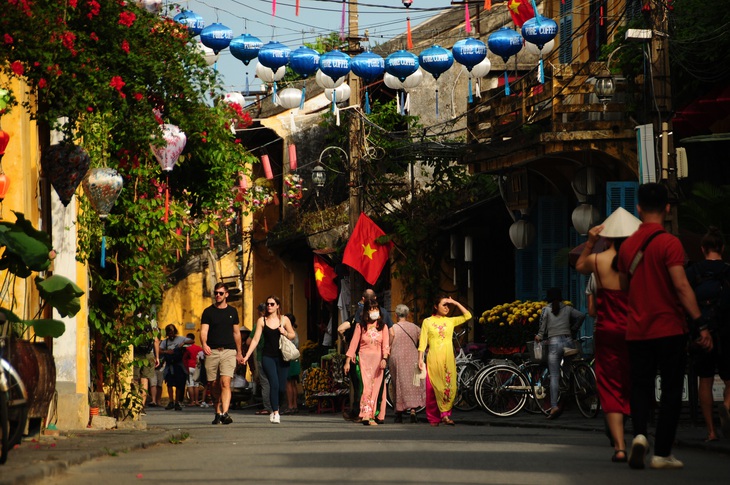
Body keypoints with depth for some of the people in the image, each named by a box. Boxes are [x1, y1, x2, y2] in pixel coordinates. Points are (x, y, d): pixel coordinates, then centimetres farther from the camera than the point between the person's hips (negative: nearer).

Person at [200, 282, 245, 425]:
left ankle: (225, 413, -26)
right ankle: (218, 413, 19)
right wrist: (204, 344, -25)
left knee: (225, 383, -16)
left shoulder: (232, 311, 12)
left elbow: (236, 333, 19)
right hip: (212, 351, 1)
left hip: (229, 351, -1)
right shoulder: (208, 312, 6)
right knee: (214, 385, 5)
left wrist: (239, 353, 21)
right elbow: (203, 331, -5)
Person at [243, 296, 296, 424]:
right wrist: (247, 356, -3)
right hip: (268, 357, -1)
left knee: (282, 387, 0)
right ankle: (275, 413, -13)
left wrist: (285, 333, -10)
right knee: (274, 384, -17)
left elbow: (293, 336, 12)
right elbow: (255, 339, 4)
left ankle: (275, 409, 25)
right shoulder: (262, 320, 5)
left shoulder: (284, 319, 6)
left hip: (282, 357, 1)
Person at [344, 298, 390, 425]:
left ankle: (370, 416, 2)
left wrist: (384, 359, -16)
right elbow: (354, 343, 4)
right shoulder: (360, 326, 7)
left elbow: (386, 344, -1)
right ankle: (367, 416, -17)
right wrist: (348, 361, -2)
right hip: (364, 358, -1)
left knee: (376, 387, -3)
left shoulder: (382, 326, 8)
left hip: (378, 359, 1)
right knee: (366, 386, -12)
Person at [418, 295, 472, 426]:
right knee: (433, 388, -2)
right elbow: (422, 342, 5)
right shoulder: (427, 322, 8)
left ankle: (445, 414, -7)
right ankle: (433, 419, 4)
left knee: (449, 386, -9)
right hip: (433, 359, -2)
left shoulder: (450, 321, 13)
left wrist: (455, 303, 4)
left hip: (448, 359, 2)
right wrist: (420, 359, -3)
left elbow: (467, 315, 6)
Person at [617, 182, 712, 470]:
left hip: (636, 331, 4)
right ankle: (661, 453, 2)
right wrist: (700, 324, -18)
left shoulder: (627, 246, 7)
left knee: (640, 388, 11)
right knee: (671, 391, 4)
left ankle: (639, 434, -15)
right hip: (669, 328, -4)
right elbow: (681, 286, -19)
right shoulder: (669, 243, -11)